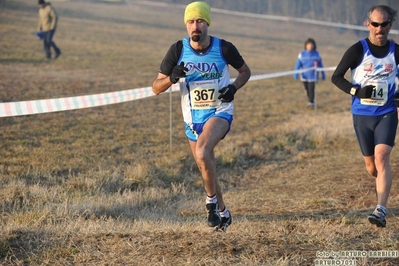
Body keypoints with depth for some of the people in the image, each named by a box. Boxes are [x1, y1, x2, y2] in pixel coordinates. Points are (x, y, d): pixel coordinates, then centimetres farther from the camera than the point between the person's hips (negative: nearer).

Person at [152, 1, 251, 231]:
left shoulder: (224, 48, -11)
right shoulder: (178, 50, -8)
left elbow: (245, 71, 8)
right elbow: (156, 88, -6)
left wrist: (234, 87, -13)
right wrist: (172, 78, -28)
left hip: (219, 112, -3)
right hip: (192, 117, 4)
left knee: (202, 151, -31)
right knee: (206, 169, 11)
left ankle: (212, 201, -12)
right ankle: (223, 212, 33)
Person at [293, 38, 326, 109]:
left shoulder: (316, 54, -1)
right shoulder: (302, 54, -2)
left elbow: (320, 65, 7)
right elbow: (298, 64, -5)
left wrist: (323, 74, 12)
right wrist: (296, 74, -13)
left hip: (313, 76, -2)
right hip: (304, 76, 2)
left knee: (311, 89, -10)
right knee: (307, 89, 13)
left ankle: (311, 103, -1)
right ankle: (309, 100, 32)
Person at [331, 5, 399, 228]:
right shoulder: (358, 50, -8)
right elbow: (336, 77, -4)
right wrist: (356, 91, -20)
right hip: (362, 114, 0)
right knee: (371, 165, 10)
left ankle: (381, 210, -23)